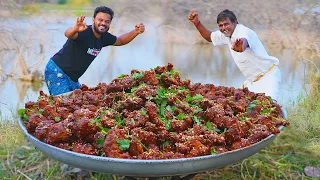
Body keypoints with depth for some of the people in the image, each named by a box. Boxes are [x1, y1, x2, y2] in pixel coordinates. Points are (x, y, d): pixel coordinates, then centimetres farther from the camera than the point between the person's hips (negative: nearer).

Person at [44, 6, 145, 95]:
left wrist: (136, 32, 3)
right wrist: (75, 29, -69)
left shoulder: (105, 37, 1)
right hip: (56, 71, -8)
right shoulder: (84, 32, -24)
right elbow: (67, 34, -45)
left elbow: (120, 41, 19)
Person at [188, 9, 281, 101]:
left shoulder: (244, 31, -22)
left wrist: (241, 47, -72)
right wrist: (197, 22, 4)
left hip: (268, 75, -8)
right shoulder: (226, 34, 2)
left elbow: (244, 41, -47)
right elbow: (209, 37, 19)